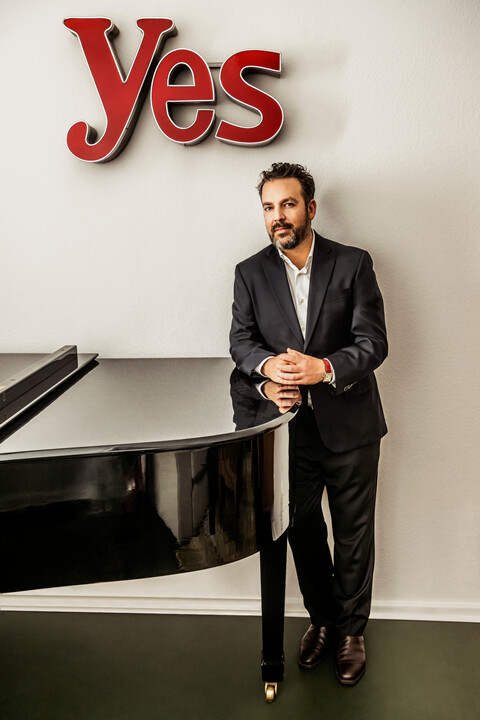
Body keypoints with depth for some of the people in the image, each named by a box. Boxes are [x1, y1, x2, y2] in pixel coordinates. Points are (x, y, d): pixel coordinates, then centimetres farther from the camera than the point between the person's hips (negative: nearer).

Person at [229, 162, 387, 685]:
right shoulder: (251, 273, 1)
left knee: (353, 535, 11)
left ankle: (351, 629, 31)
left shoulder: (353, 264, -6)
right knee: (303, 530, 16)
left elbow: (373, 342, -11)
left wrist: (325, 367, -29)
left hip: (349, 425, -2)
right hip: (290, 426, 2)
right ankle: (322, 619, 38)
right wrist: (267, 364, -25)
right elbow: (241, 340, -2)